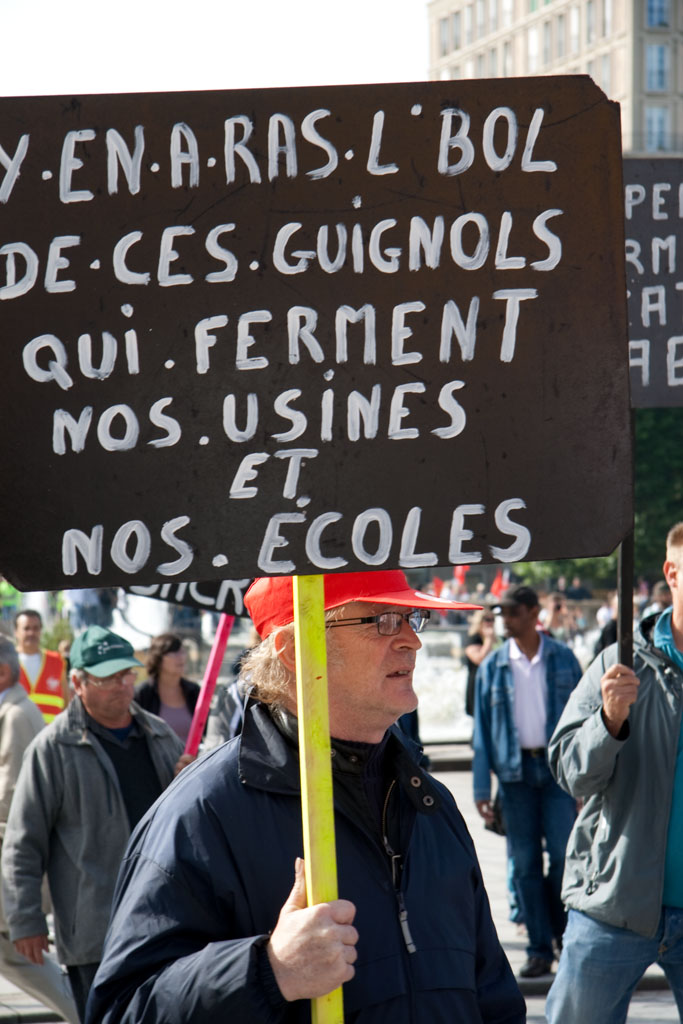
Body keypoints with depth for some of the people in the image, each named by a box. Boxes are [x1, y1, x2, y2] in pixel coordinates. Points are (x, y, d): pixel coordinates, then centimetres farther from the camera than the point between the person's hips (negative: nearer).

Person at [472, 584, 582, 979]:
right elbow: (482, 728, 5)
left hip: (557, 766, -1)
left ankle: (565, 933, 14)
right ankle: (539, 949, 9)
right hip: (515, 769, 1)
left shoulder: (563, 659, 3)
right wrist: (482, 787, -1)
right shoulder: (493, 667, 5)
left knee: (564, 854, -7)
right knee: (525, 862, 2)